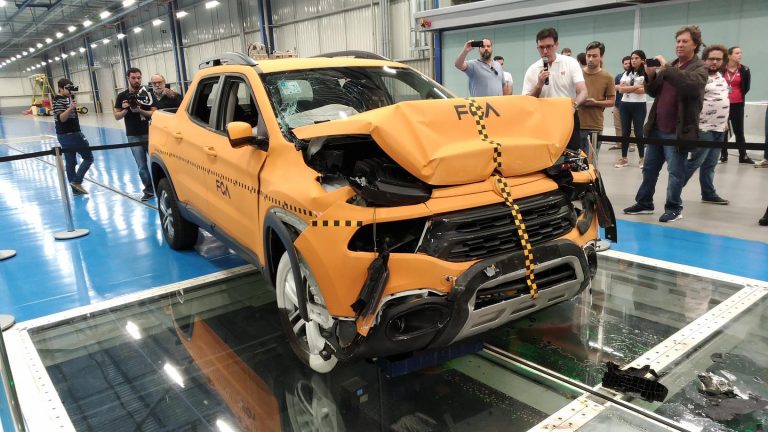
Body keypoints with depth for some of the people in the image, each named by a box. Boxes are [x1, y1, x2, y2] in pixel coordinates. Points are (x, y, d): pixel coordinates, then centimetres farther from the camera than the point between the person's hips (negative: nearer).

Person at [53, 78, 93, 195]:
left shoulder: (64, 98, 14)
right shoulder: (59, 100, -15)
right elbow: (61, 118, -25)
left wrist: (71, 96, 17)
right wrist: (70, 108, -40)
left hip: (65, 135, 10)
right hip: (71, 134, -10)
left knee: (70, 162, 10)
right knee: (88, 157, -2)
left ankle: (75, 189, 13)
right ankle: (76, 181, -6)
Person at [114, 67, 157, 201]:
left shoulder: (147, 94, 1)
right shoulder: (122, 96, 6)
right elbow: (117, 116, 9)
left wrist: (141, 111, -17)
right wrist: (125, 110, -10)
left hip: (149, 133, -1)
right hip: (133, 136, 1)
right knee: (141, 166, 4)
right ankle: (149, 189, 16)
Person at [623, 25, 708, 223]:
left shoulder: (699, 67, -3)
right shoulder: (669, 67, 16)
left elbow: (691, 84, -25)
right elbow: (653, 93, 16)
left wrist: (667, 68, -23)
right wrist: (650, 76, -3)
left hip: (677, 130, -6)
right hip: (657, 128, 6)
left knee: (675, 171, -1)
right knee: (649, 168, 12)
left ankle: (674, 208, 10)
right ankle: (644, 203, 22)